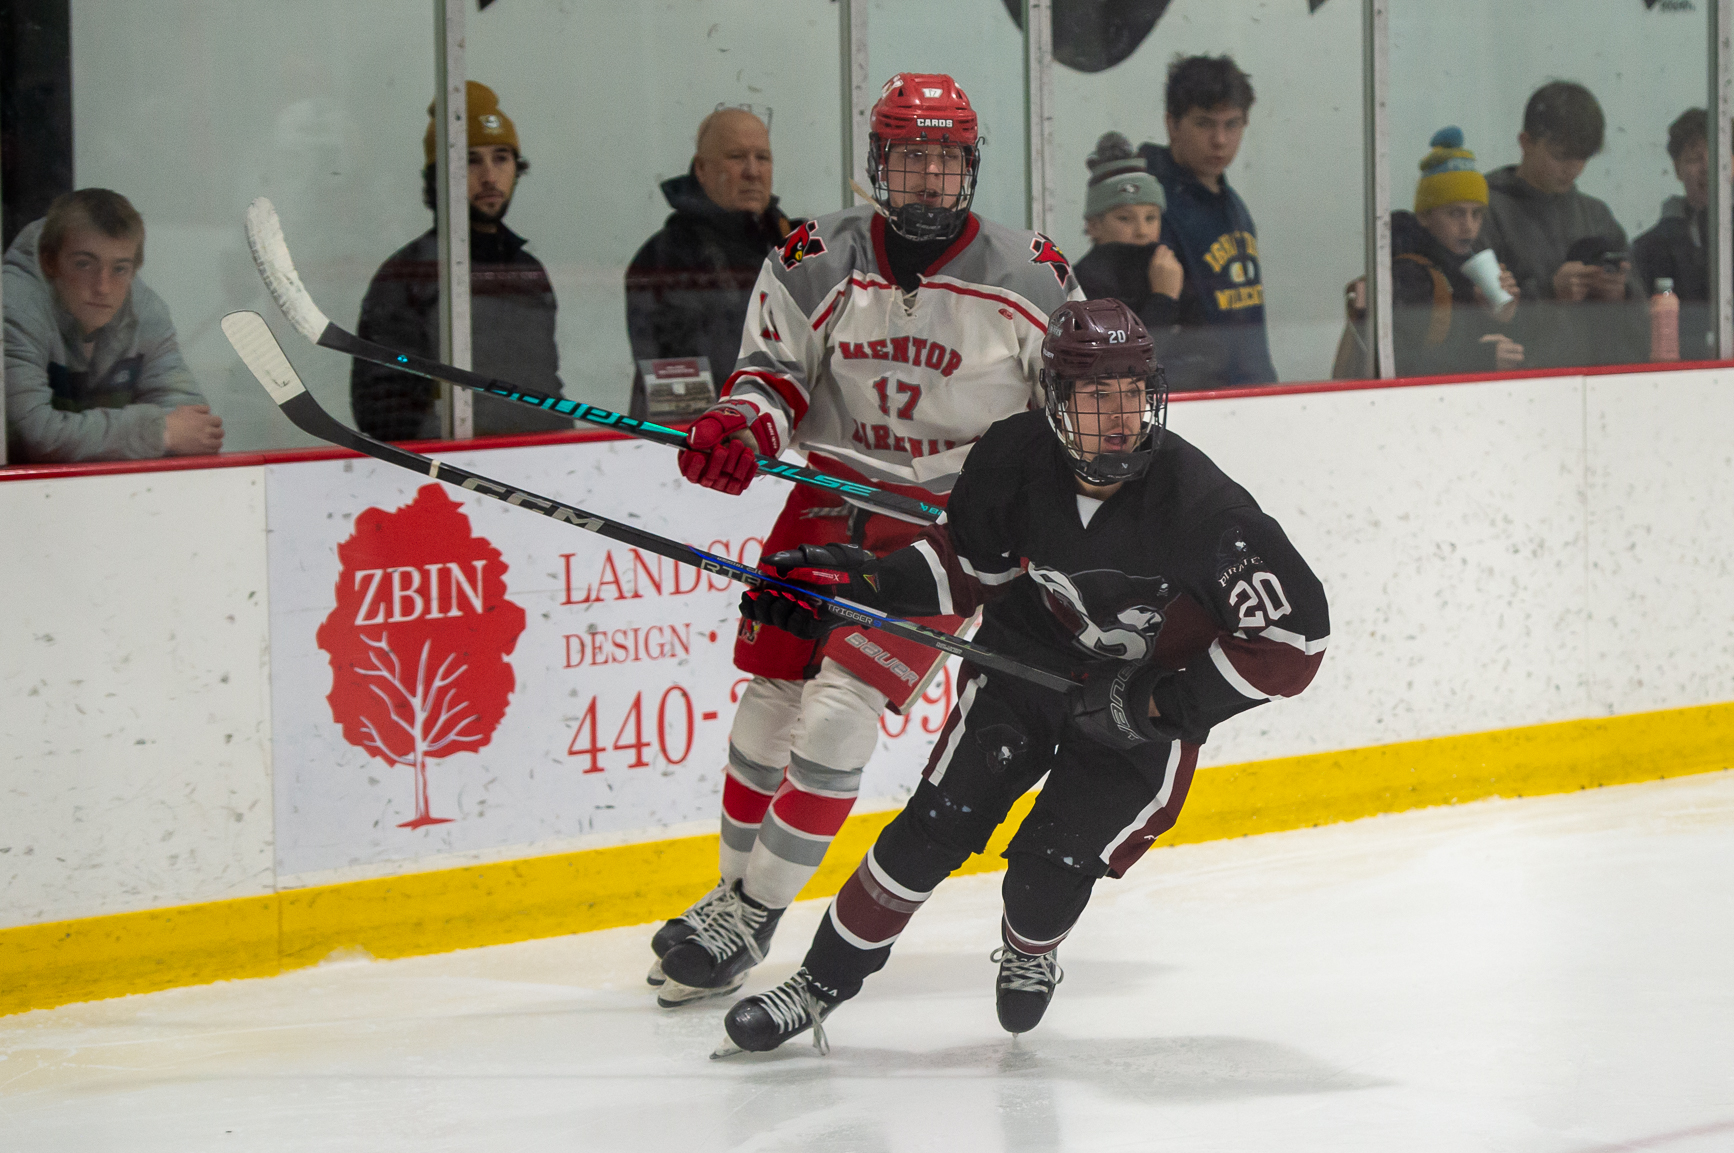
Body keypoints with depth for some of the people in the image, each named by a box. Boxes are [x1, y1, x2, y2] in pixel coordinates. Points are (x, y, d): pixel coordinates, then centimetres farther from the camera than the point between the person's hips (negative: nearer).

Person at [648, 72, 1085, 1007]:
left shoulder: (1027, 279, -5)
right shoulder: (817, 263, -2)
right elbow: (774, 365, 1)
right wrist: (743, 421, -20)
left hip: (949, 517, -3)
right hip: (833, 492, 3)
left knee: (841, 700, -16)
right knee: (770, 694, 4)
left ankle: (754, 918, -8)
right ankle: (735, 889, 24)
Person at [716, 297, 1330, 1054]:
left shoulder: (1199, 506, -29)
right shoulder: (1016, 460, -18)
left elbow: (1296, 636, -24)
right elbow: (969, 561, 3)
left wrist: (1169, 703, -25)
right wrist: (860, 582, -9)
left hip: (1149, 694, -3)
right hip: (1027, 661, 3)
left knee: (1048, 873, -9)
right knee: (936, 828, -8)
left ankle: (1031, 953, 28)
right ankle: (823, 981, 7)